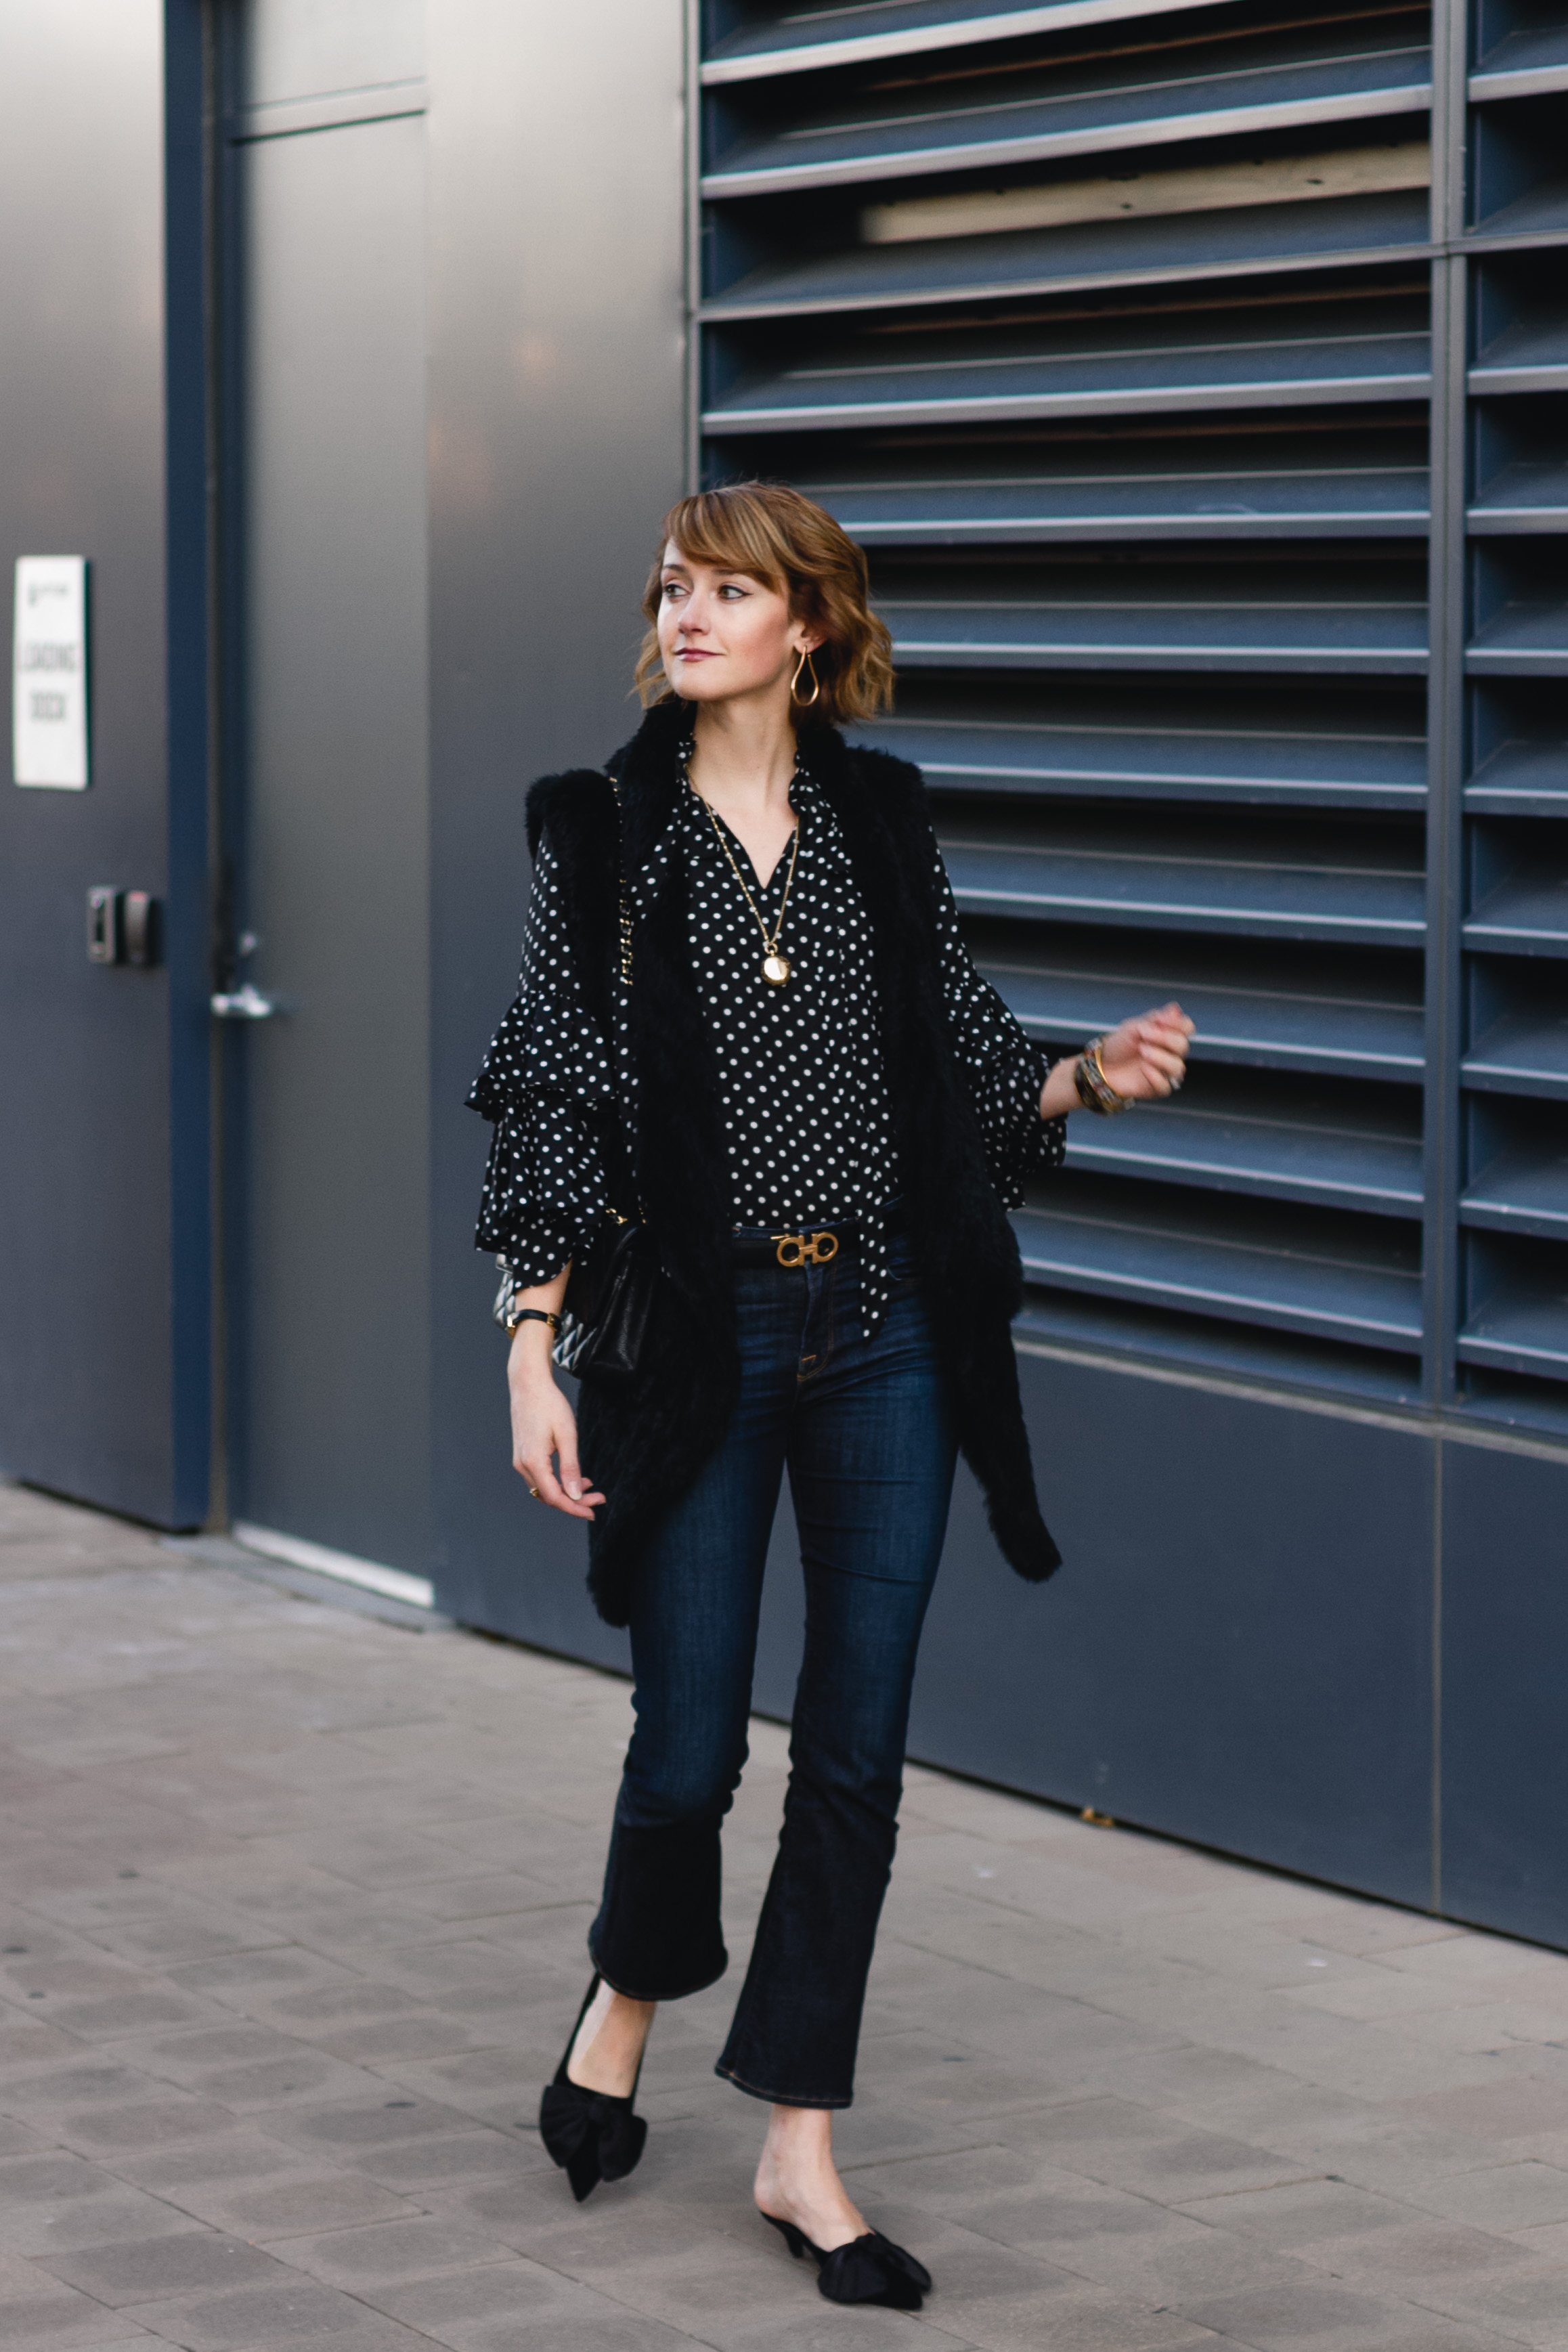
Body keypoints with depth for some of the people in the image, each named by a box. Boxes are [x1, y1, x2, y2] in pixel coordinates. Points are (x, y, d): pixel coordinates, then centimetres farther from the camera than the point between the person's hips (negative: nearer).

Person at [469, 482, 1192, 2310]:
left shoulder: (883, 822, 6)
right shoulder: (603, 833, -1)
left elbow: (959, 1060, 12)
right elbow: (550, 1094, -4)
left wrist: (1087, 1079, -8)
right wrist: (532, 1351, -11)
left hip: (887, 1337, 2)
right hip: (700, 1338, -2)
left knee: (856, 1749, 2)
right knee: (690, 1746, 0)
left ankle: (800, 2145, 13)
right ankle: (630, 1994, 34)